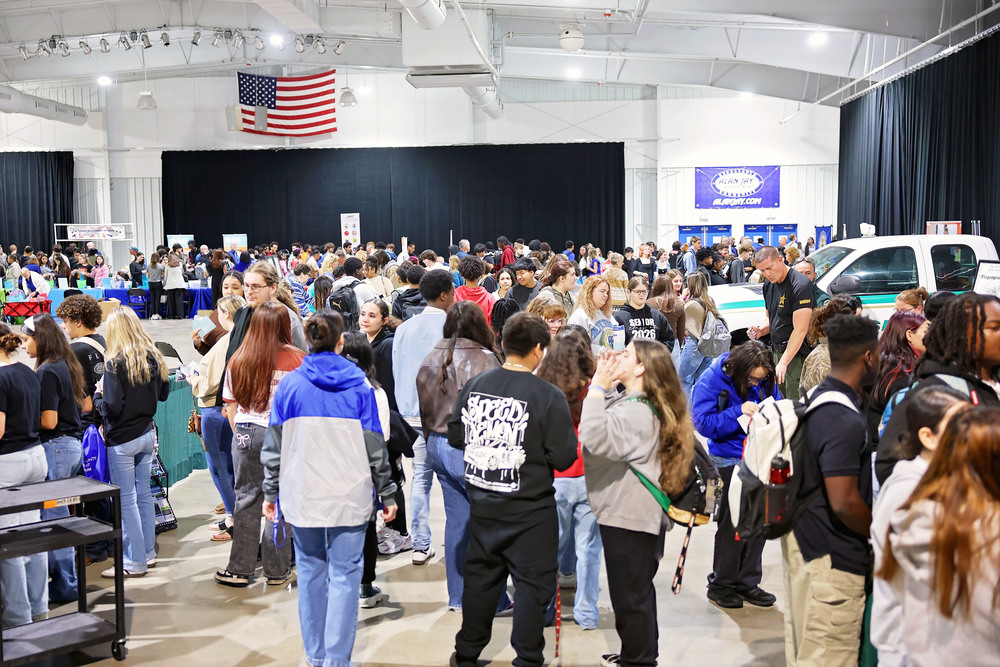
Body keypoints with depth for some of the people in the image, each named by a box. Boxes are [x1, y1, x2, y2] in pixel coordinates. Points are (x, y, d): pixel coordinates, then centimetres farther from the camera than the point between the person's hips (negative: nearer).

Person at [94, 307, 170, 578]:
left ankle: (135, 561, 9)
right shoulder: (152, 358, 1)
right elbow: (163, 393, 12)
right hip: (147, 433, 6)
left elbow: (111, 407, -20)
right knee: (144, 494, 16)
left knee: (126, 500, 2)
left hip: (122, 440, -6)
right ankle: (148, 552, 24)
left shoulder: (115, 363, -18)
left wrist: (98, 395, -2)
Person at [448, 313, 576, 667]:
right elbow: (563, 457, -16)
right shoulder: (548, 396, -18)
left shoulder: (474, 385, -5)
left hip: (481, 502, 5)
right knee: (532, 584, 10)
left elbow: (455, 436, 5)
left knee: (481, 575, 19)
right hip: (530, 511, -5)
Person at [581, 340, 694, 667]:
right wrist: (601, 384, 5)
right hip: (633, 514, 11)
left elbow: (596, 438, -35)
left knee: (630, 596, 3)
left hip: (629, 517, -11)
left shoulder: (637, 411, -22)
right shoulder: (630, 402, 11)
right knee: (638, 591, 23)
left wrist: (598, 386, -28)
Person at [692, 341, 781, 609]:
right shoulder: (711, 381, -13)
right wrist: (739, 411, -25)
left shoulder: (764, 382, 1)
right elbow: (703, 423, -18)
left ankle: (748, 582, 24)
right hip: (729, 461, -5)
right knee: (733, 522, 0)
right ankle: (721, 585, 18)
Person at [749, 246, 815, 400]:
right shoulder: (768, 285, 11)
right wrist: (761, 331, 1)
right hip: (777, 352, 8)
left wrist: (783, 362, -25)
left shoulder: (800, 284, -16)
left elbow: (800, 329, -21)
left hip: (796, 353, -8)